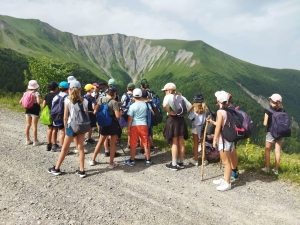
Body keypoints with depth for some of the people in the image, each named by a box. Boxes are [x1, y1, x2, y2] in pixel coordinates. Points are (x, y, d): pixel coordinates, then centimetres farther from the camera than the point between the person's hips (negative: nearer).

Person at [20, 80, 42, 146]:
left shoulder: (26, 93, 5)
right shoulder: (36, 93, -11)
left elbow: (20, 102, 4)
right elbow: (39, 102, -23)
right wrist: (41, 100, -3)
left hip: (28, 110, 5)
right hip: (35, 111, -5)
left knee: (28, 125, 11)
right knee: (34, 126, -2)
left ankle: (27, 140, 19)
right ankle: (35, 141, 3)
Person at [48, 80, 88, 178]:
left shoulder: (68, 100, -9)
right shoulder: (84, 101, -2)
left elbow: (65, 117, -8)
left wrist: (65, 127, 5)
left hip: (71, 126, -2)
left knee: (64, 148, 9)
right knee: (80, 148, 9)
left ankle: (56, 168, 22)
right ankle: (81, 170, 12)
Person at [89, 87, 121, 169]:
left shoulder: (101, 100, 0)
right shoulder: (114, 102, -15)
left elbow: (95, 112, -2)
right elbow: (117, 116, -19)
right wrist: (120, 113, 2)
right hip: (113, 124, -5)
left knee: (100, 142, 19)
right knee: (113, 143, 7)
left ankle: (93, 160, 26)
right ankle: (111, 163, 13)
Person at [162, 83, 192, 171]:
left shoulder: (168, 96, -8)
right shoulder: (181, 97, 10)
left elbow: (164, 105, -28)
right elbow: (190, 106, 10)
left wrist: (170, 112, -14)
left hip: (172, 119, -6)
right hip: (181, 119, 6)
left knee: (174, 143, -1)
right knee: (181, 142, 11)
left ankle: (174, 164, 6)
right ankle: (181, 162, 22)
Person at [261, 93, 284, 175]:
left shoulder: (268, 110, -11)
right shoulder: (282, 110, 0)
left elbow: (265, 123, -11)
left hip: (271, 132, -3)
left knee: (267, 150, 11)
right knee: (277, 151, 8)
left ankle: (267, 168, 15)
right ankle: (276, 169, 14)